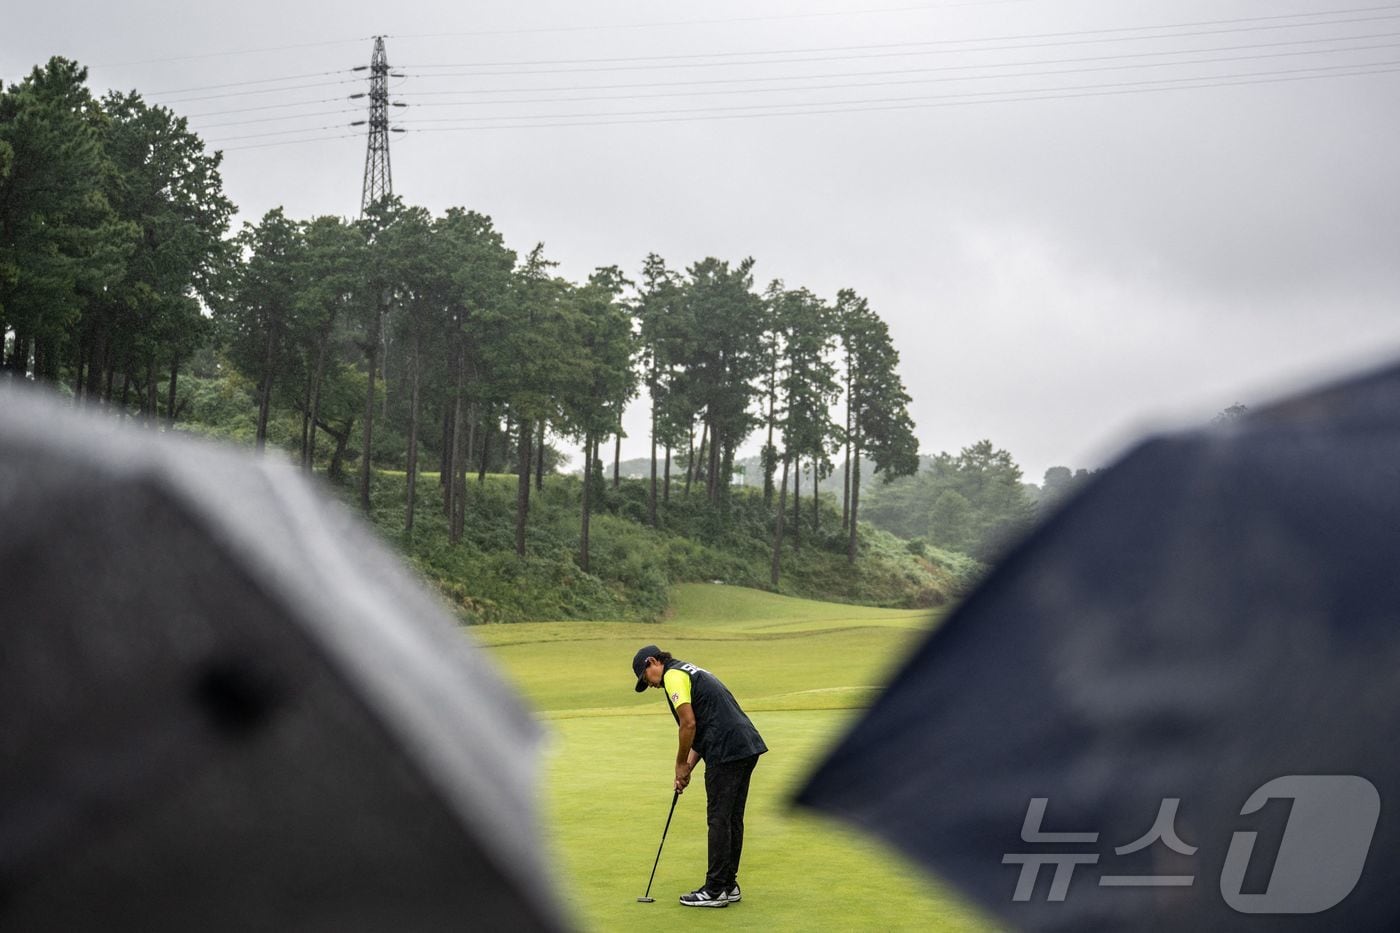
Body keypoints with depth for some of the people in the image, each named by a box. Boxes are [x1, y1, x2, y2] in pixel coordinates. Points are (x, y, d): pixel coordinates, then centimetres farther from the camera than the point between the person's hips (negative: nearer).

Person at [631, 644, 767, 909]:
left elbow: (689, 724, -14)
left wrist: (681, 764, -1)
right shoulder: (691, 672, 26)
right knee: (733, 819, 14)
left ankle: (715, 891, 0)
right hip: (747, 747, 10)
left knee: (719, 819, -4)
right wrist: (688, 767, 20)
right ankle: (728, 884, 19)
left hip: (727, 751, -10)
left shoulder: (673, 676, -4)